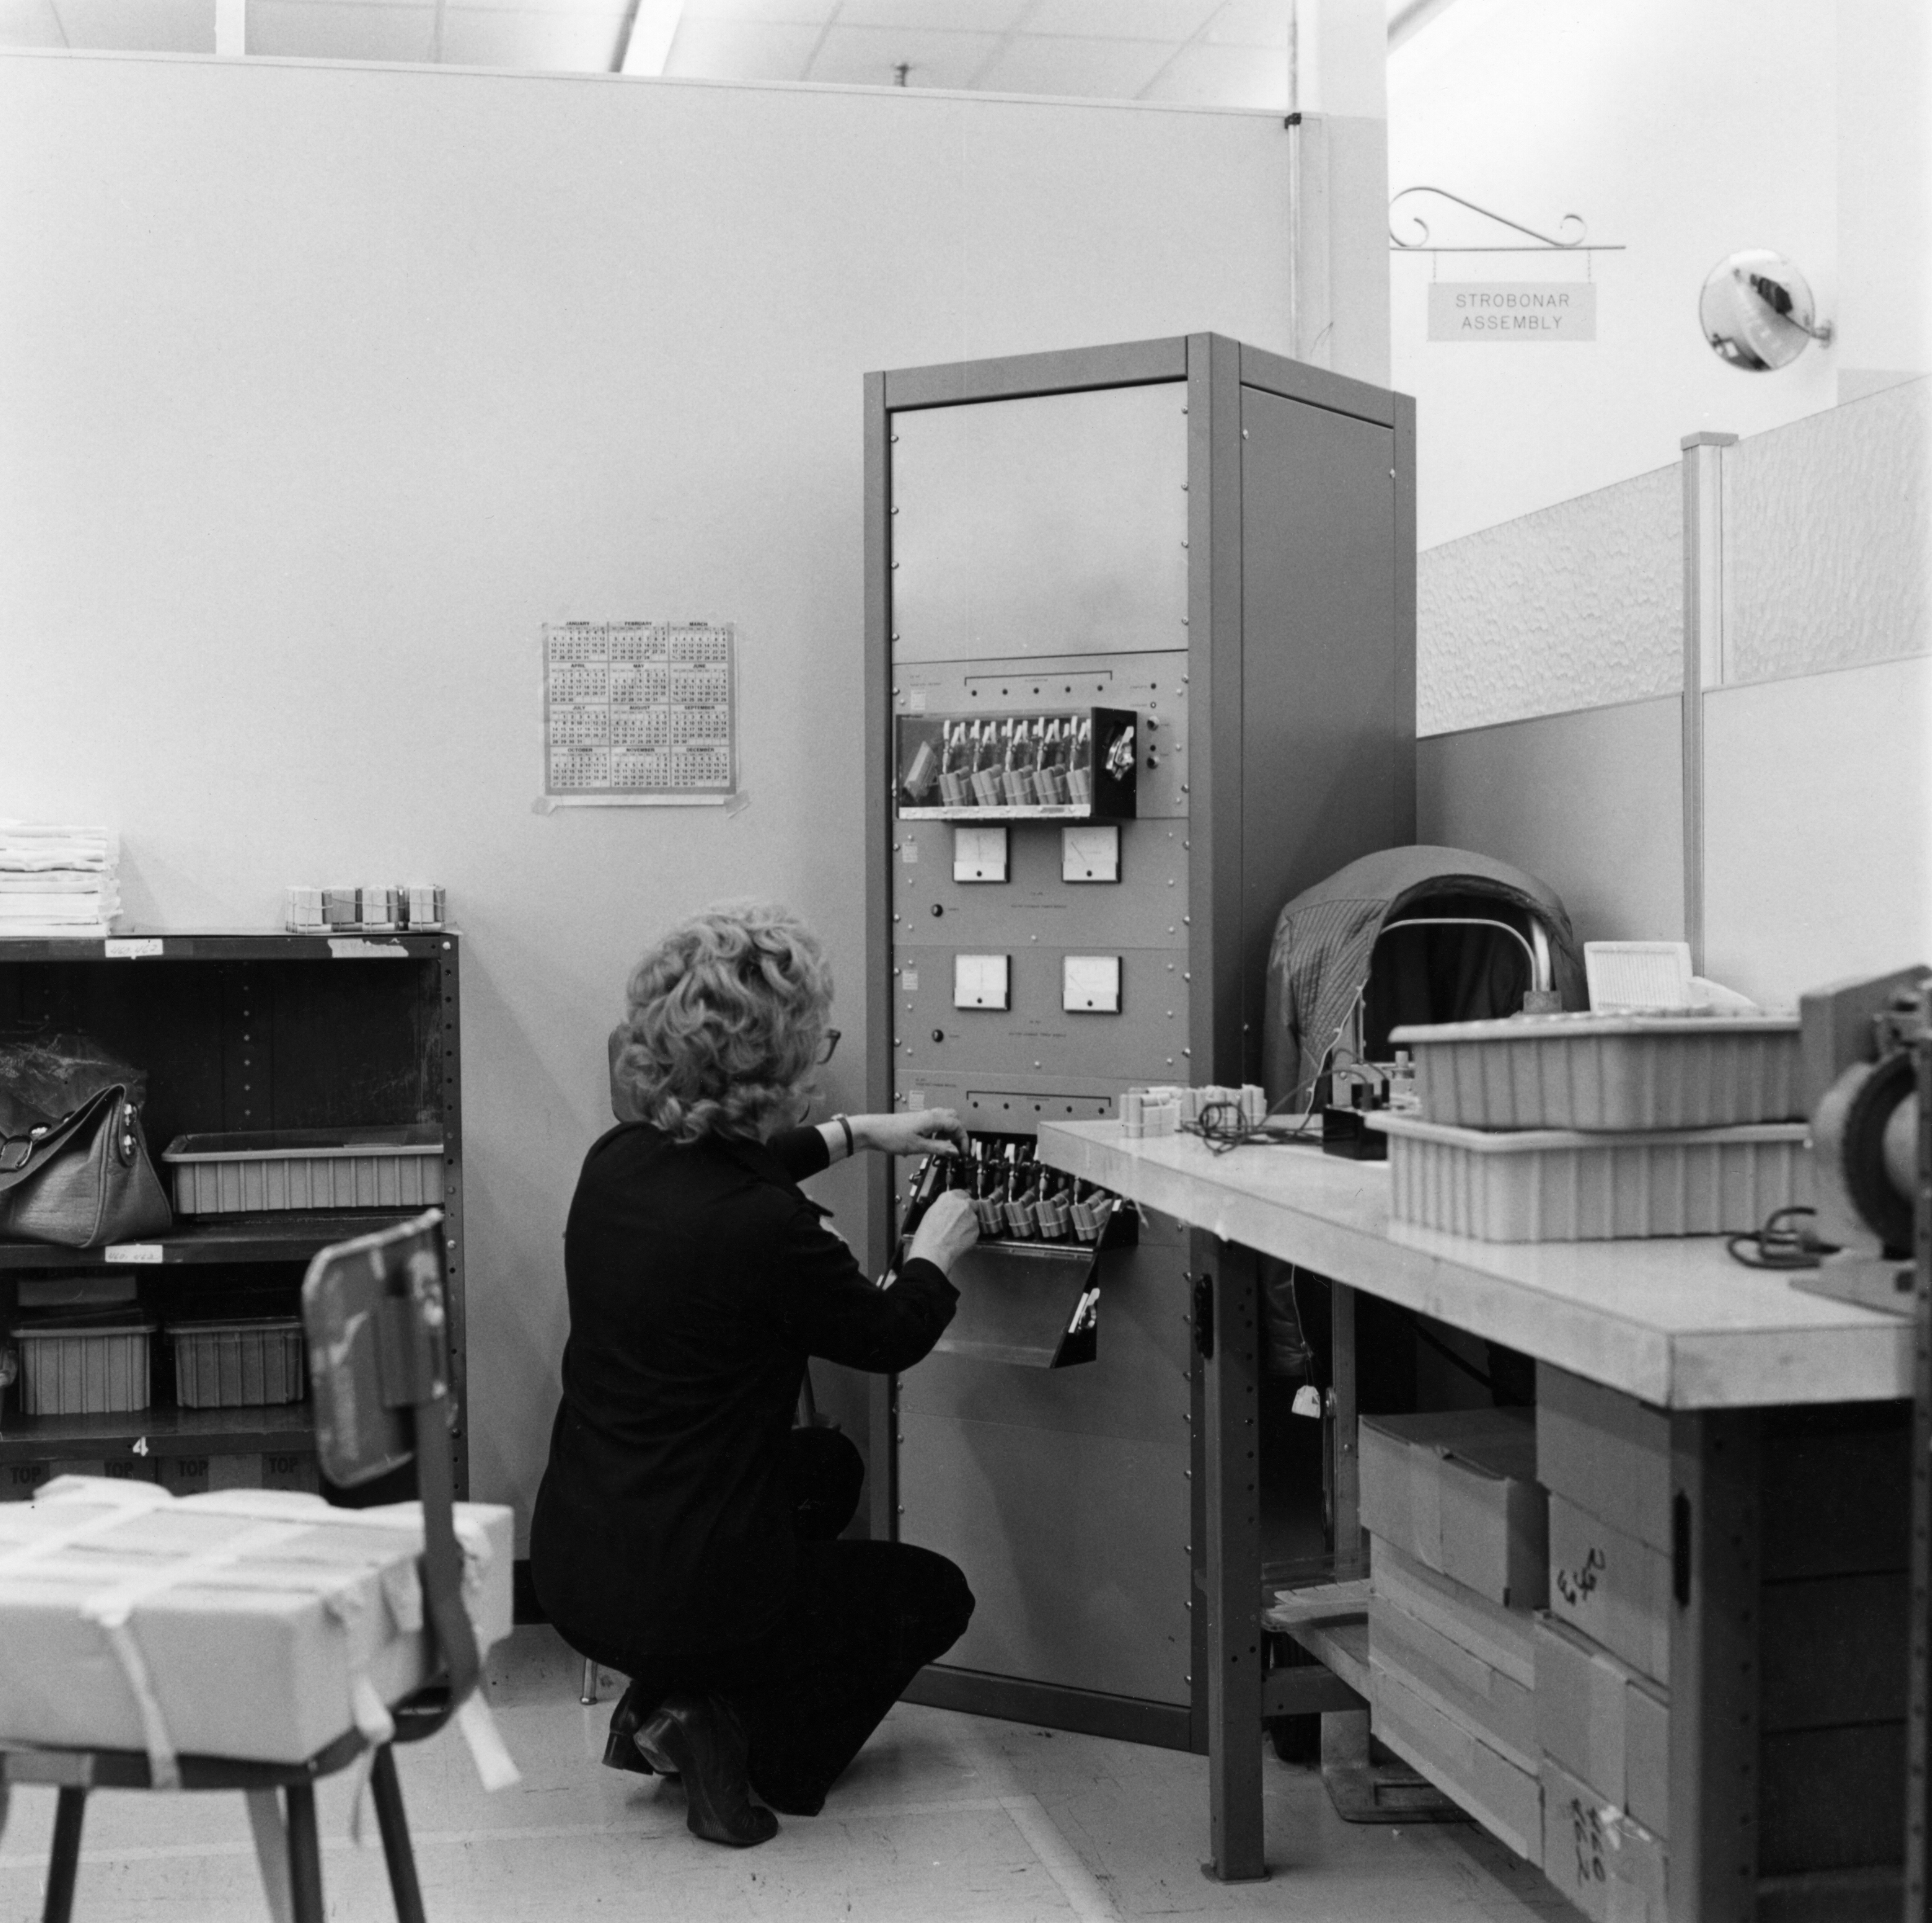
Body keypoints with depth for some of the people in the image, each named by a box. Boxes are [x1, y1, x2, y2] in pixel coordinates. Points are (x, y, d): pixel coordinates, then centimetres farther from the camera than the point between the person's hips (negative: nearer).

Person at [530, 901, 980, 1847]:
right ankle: (735, 1730, 2)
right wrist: (936, 1252, 15)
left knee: (829, 1465, 33)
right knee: (936, 1594, 21)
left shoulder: (616, 1163, -4)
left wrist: (856, 1132, 30)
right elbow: (888, 1336, -5)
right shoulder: (769, 1230, -26)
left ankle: (667, 1701, 19)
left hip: (570, 1566, 7)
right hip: (679, 1595, -7)